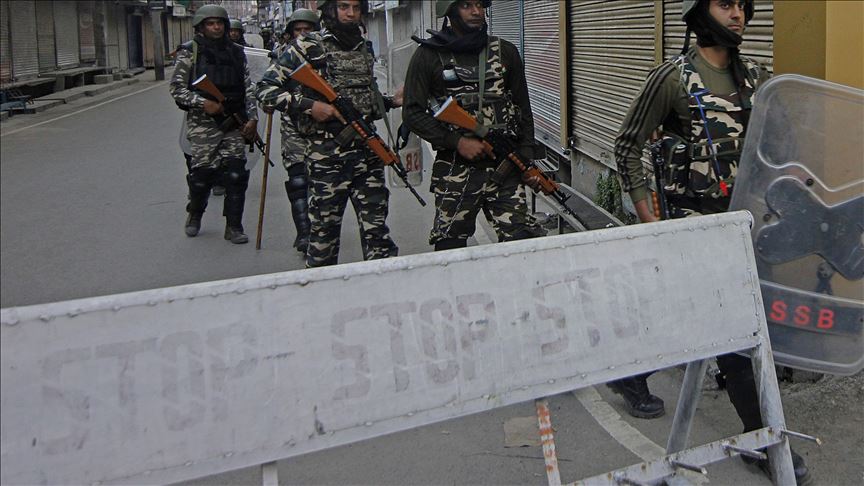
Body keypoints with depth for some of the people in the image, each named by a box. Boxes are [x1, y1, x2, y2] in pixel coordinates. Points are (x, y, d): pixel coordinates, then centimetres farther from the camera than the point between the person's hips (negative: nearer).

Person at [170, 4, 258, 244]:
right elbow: (176, 87, -4)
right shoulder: (190, 52, 0)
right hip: (203, 124, -3)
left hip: (234, 123, 3)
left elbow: (248, 89, 11)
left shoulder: (236, 52, 11)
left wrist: (252, 117, 0)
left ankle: (233, 226, 4)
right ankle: (194, 215, 29)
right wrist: (202, 103, -16)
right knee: (202, 173, 1)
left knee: (236, 174, -5)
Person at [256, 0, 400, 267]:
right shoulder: (307, 46, -2)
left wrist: (390, 101, 13)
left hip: (367, 152, 5)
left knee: (376, 228, 3)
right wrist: (309, 105, -15)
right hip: (327, 155, -5)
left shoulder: (364, 49, 16)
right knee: (324, 229, 2)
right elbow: (266, 90, -6)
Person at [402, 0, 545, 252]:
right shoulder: (429, 55, 1)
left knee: (521, 240, -9)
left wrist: (526, 158, 4)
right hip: (454, 172, -1)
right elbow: (412, 113, -3)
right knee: (449, 247, 6)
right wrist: (457, 141, -11)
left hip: (505, 167, 2)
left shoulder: (505, 52, 10)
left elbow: (523, 109, 14)